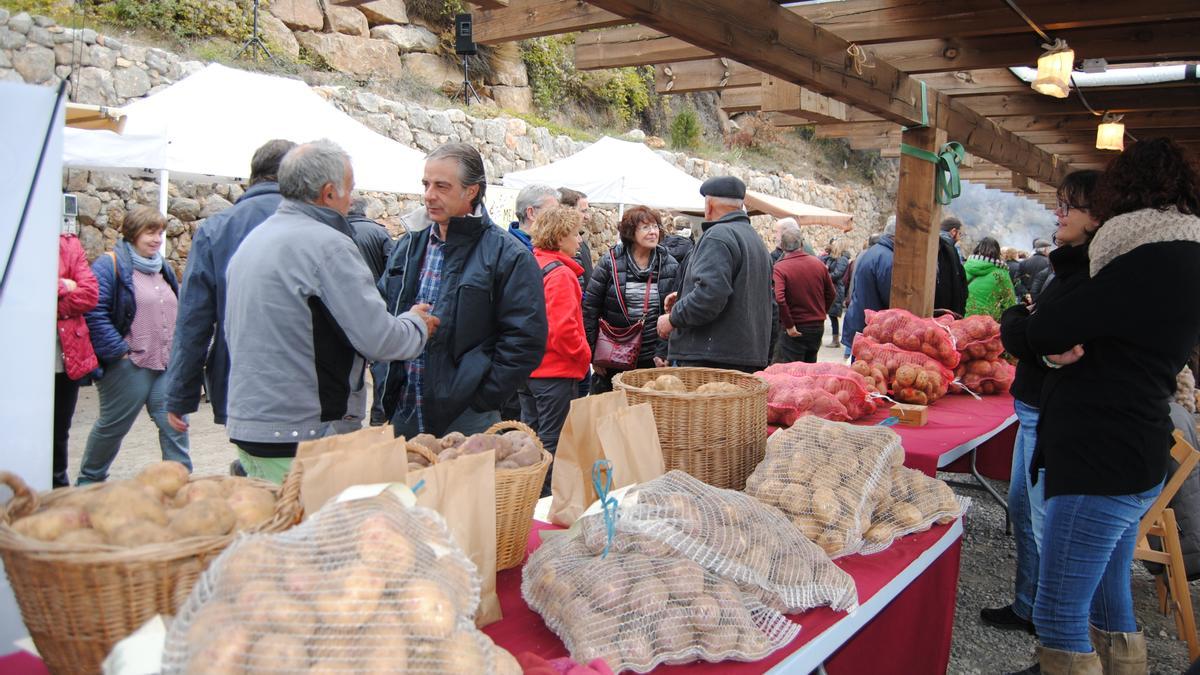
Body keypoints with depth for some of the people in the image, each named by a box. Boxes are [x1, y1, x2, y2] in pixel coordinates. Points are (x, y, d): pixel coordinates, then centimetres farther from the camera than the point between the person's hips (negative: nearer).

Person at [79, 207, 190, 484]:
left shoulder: (163, 269, 16)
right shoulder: (110, 266, -8)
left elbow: (175, 313, 23)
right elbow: (95, 313, -17)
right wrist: (119, 350, -18)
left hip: (165, 366, 6)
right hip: (127, 365, -6)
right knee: (113, 426, 8)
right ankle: (89, 481, 28)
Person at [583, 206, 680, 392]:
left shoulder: (670, 266, 3)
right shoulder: (610, 263, -3)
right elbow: (590, 309, -2)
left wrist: (663, 352, -5)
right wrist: (593, 354, -5)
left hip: (652, 360, 1)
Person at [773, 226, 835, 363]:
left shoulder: (779, 267, -15)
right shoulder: (818, 264, 1)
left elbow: (779, 299, -26)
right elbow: (831, 294, 10)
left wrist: (789, 325, -17)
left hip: (795, 330, -5)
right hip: (818, 326, 5)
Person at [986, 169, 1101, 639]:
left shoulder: (1092, 276, -20)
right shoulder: (1076, 266, 12)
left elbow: (1022, 337, -24)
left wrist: (1015, 318, -5)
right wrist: (1023, 322, -5)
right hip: (1037, 410, 10)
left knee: (1047, 522, 1)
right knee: (1022, 509, 20)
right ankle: (1029, 607, 35)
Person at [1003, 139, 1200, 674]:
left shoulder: (1153, 262, -17)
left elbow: (1038, 332, -17)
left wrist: (1034, 328, 6)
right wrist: (1060, 344, -8)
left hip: (1101, 459, -10)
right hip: (1127, 455, 10)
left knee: (1057, 617, -6)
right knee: (1110, 603, 22)